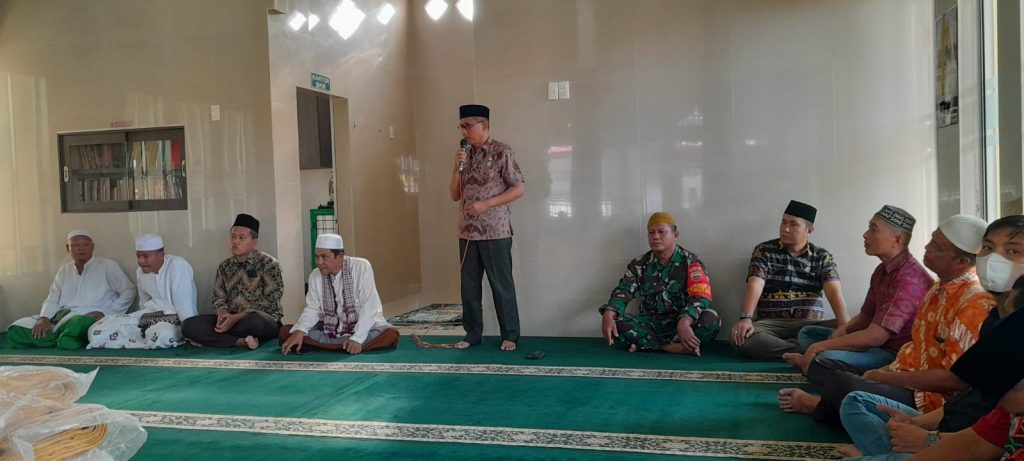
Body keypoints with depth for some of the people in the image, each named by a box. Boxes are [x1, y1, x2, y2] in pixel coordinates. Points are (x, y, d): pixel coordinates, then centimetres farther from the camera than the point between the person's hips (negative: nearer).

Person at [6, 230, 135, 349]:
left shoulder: (107, 266, 6)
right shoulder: (63, 271, 22)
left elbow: (128, 291, 3)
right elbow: (52, 300, 18)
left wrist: (106, 312, -9)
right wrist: (44, 318, -5)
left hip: (87, 318, -6)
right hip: (61, 317, 6)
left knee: (77, 323, -44)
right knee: (17, 330, -17)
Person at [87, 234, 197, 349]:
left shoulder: (178, 266, -13)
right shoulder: (140, 272, 11)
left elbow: (184, 305, -19)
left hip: (174, 318, -7)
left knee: (163, 335, -43)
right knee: (96, 333, -9)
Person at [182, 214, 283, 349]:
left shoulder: (268, 264, -4)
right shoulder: (225, 267, 12)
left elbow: (271, 304, -11)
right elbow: (218, 298, 11)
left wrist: (237, 317, -20)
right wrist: (222, 313, -14)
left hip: (266, 322, -5)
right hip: (230, 320, 5)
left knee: (255, 320, -41)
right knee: (188, 325, -18)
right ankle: (242, 342, -26)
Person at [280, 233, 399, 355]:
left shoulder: (362, 267, -17)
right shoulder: (315, 276, -4)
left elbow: (368, 306, -22)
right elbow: (312, 309, -4)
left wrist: (357, 338, -31)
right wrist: (299, 331, -24)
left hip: (363, 326, -3)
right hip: (330, 329, 4)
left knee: (391, 334, -33)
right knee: (285, 331, -14)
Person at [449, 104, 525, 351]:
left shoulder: (502, 152, -5)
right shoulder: (464, 154, 11)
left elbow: (518, 189, -8)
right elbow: (454, 195, 11)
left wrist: (485, 204, -15)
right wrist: (457, 167, -5)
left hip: (495, 231, -5)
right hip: (467, 231, 5)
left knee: (501, 285, 1)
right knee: (469, 286, 9)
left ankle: (510, 335, 11)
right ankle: (472, 333, 20)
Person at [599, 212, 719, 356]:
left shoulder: (691, 262, -3)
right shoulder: (639, 265, 7)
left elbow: (701, 296, -16)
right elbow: (623, 292, -1)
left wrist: (684, 322, -37)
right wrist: (608, 314, -25)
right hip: (651, 323, 2)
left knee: (711, 319, -33)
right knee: (616, 322, -24)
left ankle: (646, 344, -30)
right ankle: (672, 347, -30)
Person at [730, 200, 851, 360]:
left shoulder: (823, 257, 7)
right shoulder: (764, 250, 4)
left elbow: (834, 291, -8)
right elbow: (755, 286, -9)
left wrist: (844, 324, -28)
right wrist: (745, 318, -28)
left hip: (810, 325, 1)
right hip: (771, 323, 0)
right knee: (740, 337, -33)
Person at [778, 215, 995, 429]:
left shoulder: (975, 302, -19)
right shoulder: (940, 289, 12)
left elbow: (956, 378, -23)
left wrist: (887, 377, -17)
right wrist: (883, 371, 3)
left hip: (930, 398, -10)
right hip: (907, 380, 10)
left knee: (843, 385, -30)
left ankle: (818, 406, -1)